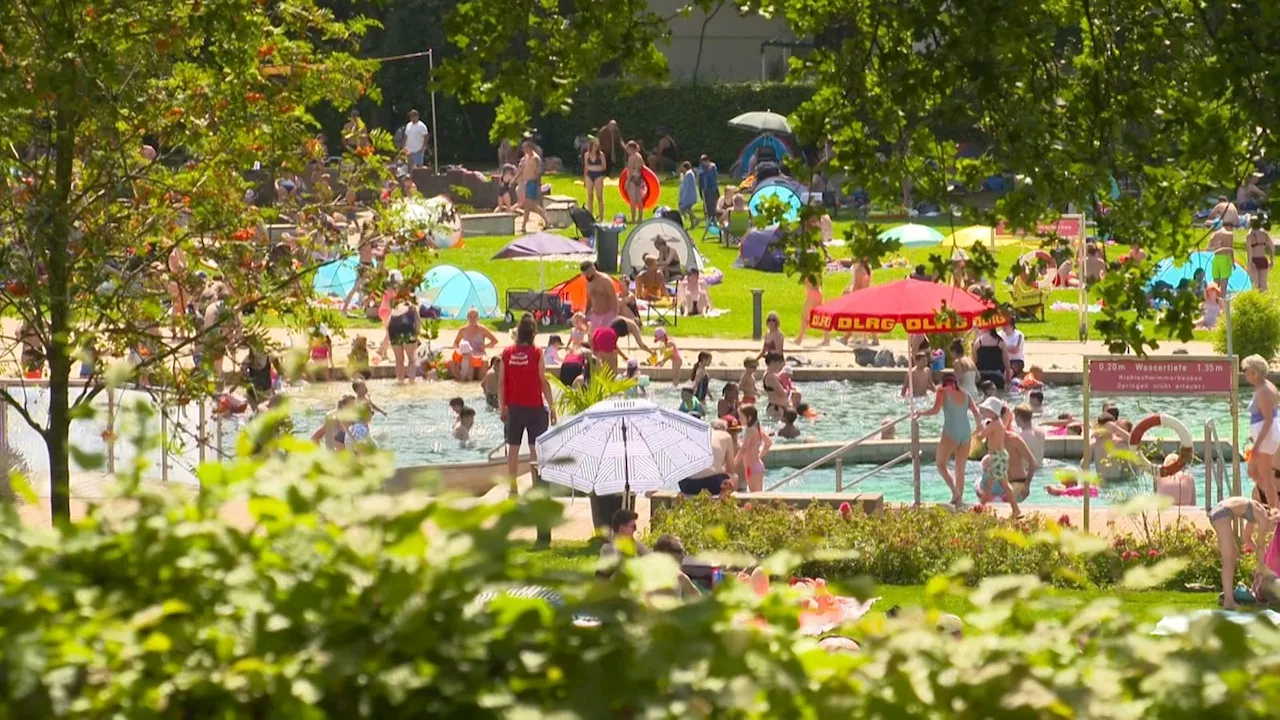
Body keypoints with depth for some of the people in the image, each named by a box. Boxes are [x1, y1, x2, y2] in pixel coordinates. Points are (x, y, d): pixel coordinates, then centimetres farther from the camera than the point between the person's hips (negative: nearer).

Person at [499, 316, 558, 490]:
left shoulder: (507, 353, -1)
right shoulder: (536, 353, -10)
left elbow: (501, 383, 2)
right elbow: (543, 382, -9)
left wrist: (502, 407, 11)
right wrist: (551, 407, -2)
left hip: (514, 408, 3)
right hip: (534, 407, -3)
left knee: (513, 447, 9)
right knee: (535, 448, 1)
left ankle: (512, 485, 12)